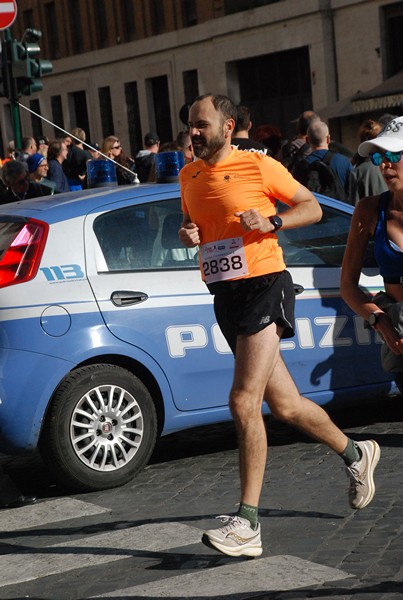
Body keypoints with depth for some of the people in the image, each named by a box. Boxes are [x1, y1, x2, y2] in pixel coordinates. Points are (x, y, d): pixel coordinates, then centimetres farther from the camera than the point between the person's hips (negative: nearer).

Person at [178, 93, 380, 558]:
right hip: (225, 295, 7)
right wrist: (187, 235, 2)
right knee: (285, 405, 12)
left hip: (263, 286, -7)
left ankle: (247, 524, -15)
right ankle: (356, 454, 38)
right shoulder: (188, 176, 12)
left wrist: (271, 222, -16)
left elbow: (312, 207, 1)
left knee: (244, 402, -17)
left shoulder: (258, 165, -5)